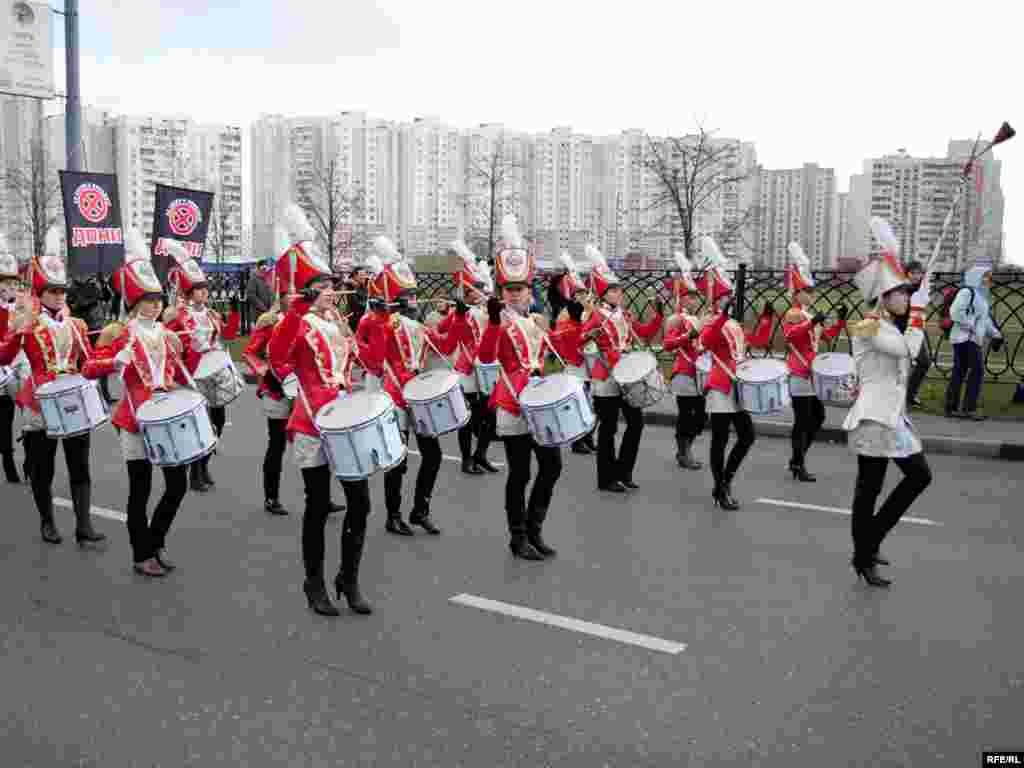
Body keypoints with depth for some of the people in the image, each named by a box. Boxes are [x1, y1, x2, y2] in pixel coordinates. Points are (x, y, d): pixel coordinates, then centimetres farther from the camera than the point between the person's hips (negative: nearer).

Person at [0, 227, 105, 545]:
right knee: (42, 471, 8)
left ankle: (84, 526, 2)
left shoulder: (76, 324, 9)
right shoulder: (26, 324, -4)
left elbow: (89, 363, 13)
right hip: (41, 407, -3)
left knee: (80, 468, 1)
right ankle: (47, 522, 25)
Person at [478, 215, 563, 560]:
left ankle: (534, 529, 22)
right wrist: (494, 320, -35)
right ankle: (518, 538, 12)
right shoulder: (499, 322, -7)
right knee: (519, 474, -1)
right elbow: (486, 357, -25)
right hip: (513, 407, -7)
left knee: (552, 464, 8)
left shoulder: (539, 321, 12)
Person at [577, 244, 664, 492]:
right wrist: (588, 337, -36)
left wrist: (658, 315, 8)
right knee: (608, 429, -2)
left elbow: (645, 333, 19)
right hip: (607, 379, -7)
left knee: (636, 422, 9)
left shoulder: (625, 315, 12)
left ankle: (623, 471, 21)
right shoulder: (596, 317, -9)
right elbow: (576, 341, -16)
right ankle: (606, 479, 8)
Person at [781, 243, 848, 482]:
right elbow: (790, 335, -31)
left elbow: (827, 335, 22)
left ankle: (797, 458, 23)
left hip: (813, 373, 10)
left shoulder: (811, 315, 17)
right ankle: (799, 465, 0)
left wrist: (841, 320, 8)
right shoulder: (793, 315, -12)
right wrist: (812, 322, -41)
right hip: (800, 374, -10)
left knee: (818, 416, 14)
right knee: (802, 420, -7)